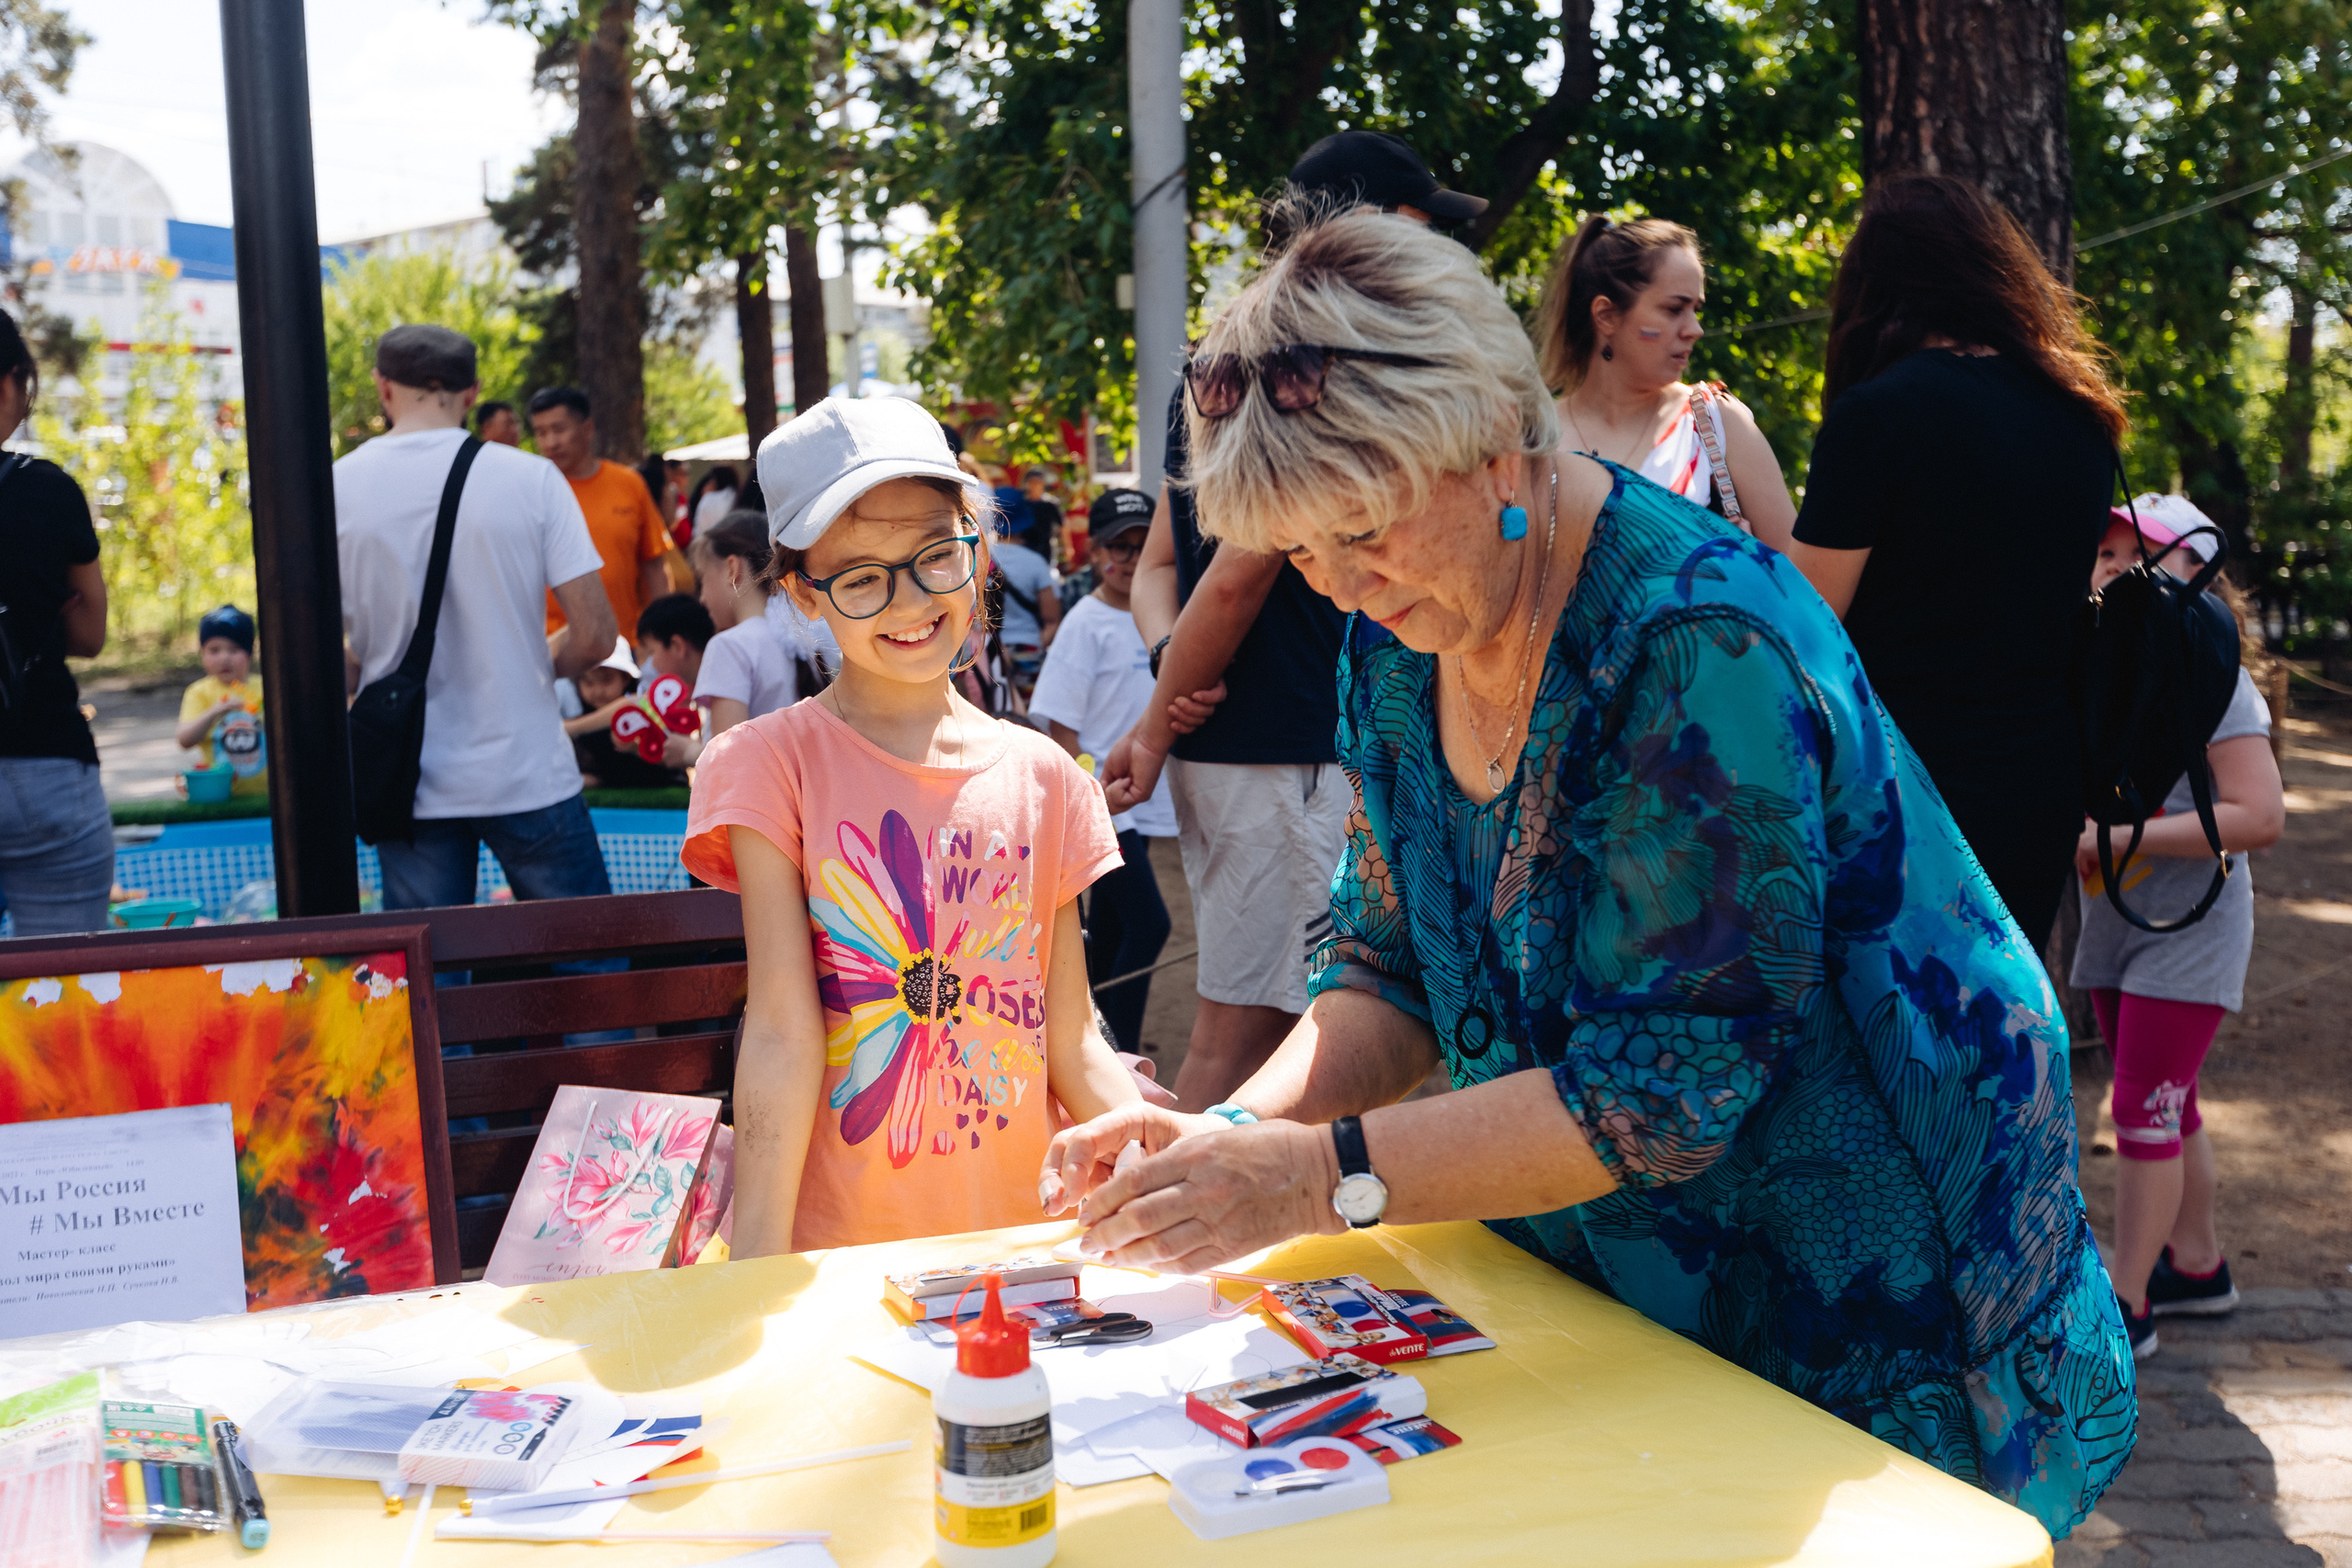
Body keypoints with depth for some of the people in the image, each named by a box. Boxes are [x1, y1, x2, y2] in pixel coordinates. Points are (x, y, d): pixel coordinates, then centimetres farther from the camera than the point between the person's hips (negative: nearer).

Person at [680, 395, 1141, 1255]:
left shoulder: (1041, 775, 8)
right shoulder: (772, 764, -1)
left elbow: (1074, 1044, 8)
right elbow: (782, 1034, -8)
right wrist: (757, 1277, -15)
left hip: (1027, 1230, 4)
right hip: (840, 1248, -3)